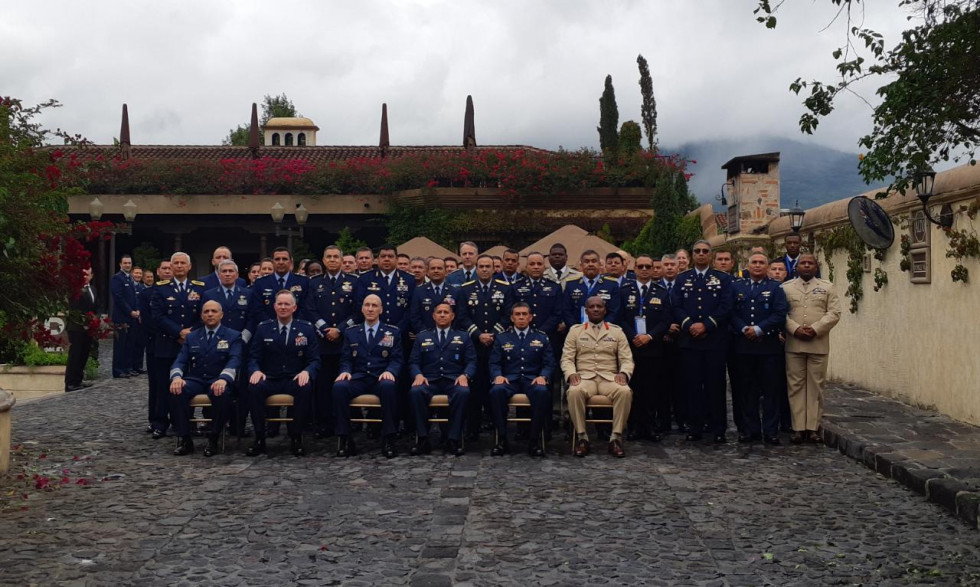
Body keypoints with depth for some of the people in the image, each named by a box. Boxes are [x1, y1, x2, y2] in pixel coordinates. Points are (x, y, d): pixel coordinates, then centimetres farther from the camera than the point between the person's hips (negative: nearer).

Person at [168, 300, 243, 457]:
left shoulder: (233, 336, 7)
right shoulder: (192, 337, 17)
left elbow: (234, 360, -10)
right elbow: (180, 361, 8)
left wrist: (223, 379, -31)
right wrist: (176, 376, -17)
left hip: (218, 381, -3)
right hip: (195, 380, 3)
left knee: (221, 393, -38)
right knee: (177, 391, -30)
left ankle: (213, 439, -23)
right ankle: (184, 439, -21)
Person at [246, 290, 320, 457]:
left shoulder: (306, 328, 7)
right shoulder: (263, 328, 10)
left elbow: (314, 359, 4)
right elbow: (253, 357, 8)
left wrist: (306, 372, -19)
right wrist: (256, 371, -16)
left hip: (295, 380, -1)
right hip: (269, 380, 1)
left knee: (305, 387, -35)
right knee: (254, 386, -32)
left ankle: (296, 438, -22)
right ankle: (259, 438, -21)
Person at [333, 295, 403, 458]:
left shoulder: (393, 332, 13)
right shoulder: (351, 332, 18)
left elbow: (396, 359, 6)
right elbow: (345, 359, 13)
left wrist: (390, 372, -16)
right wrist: (345, 371, -11)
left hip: (381, 379, -1)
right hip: (358, 379, 2)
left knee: (389, 386, -38)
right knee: (339, 386, -32)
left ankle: (388, 440, -29)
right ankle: (345, 439, -24)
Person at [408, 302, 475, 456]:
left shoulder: (463, 338, 19)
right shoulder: (422, 337, 21)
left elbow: (471, 362, 10)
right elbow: (413, 362, 13)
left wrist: (465, 375, -11)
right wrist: (418, 374, -9)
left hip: (453, 381, -1)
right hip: (429, 381, 1)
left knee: (463, 392, -36)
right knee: (415, 392, -34)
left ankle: (453, 440, -30)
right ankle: (423, 439, -26)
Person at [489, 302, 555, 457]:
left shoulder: (542, 337, 15)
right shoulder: (501, 338, 15)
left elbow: (549, 364, 9)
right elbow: (494, 363, 10)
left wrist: (543, 376, -12)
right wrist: (497, 375, -13)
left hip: (532, 380, 0)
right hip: (509, 380, 0)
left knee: (542, 391, -36)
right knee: (496, 391, -35)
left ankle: (534, 439, -27)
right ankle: (502, 439, -26)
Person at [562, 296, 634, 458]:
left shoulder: (616, 331, 15)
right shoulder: (575, 330, 14)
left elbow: (627, 359, 10)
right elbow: (566, 358, 8)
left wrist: (623, 373, -12)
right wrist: (571, 373, -13)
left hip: (609, 378, 1)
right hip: (584, 377, -1)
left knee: (625, 392, -34)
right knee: (574, 392, -36)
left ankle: (616, 437, -24)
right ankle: (582, 437, -22)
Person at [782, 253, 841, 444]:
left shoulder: (827, 287, 10)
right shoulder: (785, 287, 10)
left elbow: (834, 313, 1)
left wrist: (815, 329, -12)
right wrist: (795, 329, -13)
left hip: (818, 344, 0)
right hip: (793, 344, 0)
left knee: (815, 386, 2)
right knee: (795, 386, 1)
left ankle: (813, 428, 7)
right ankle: (798, 428, 4)